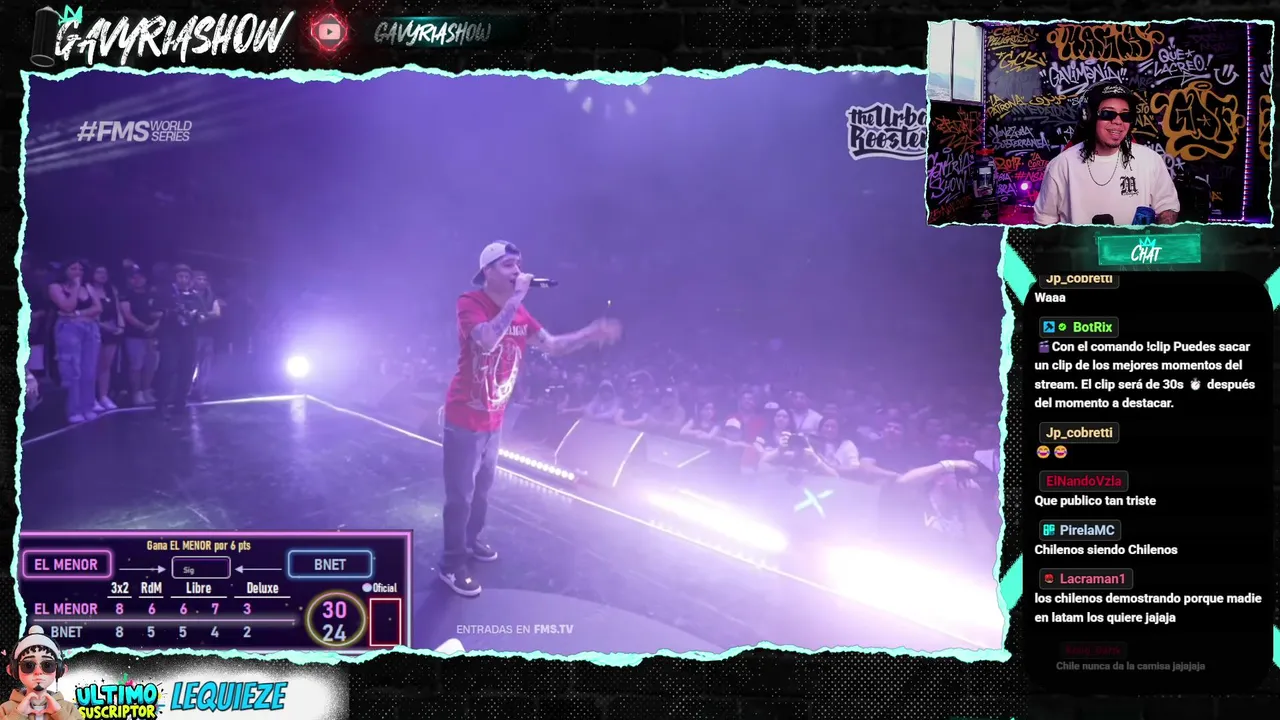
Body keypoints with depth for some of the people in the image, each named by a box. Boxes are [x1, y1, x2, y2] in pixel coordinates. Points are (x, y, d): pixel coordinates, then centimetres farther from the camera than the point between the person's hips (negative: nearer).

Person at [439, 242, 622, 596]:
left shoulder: (519, 312, 2)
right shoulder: (470, 303, -20)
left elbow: (551, 345, 6)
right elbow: (488, 340, -38)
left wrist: (590, 334, -9)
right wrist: (517, 297, -34)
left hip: (494, 420, 8)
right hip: (465, 420, -7)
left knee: (482, 487, 24)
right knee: (461, 494, 0)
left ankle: (470, 540, 44)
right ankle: (451, 564, 13)